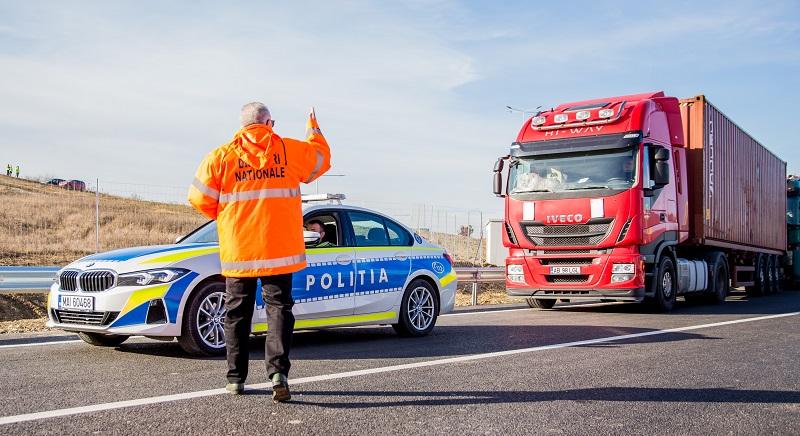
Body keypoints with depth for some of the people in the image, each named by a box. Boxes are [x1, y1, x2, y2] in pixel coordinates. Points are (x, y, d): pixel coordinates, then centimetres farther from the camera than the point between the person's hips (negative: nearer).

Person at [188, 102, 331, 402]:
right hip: (278, 249, 0)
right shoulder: (290, 150, 1)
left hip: (237, 251, 1)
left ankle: (236, 379, 17)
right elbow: (322, 159, 18)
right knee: (278, 308, 3)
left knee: (237, 313, 11)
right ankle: (278, 372, -14)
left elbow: (200, 198, 0)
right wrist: (313, 130, 34)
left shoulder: (222, 156, -1)